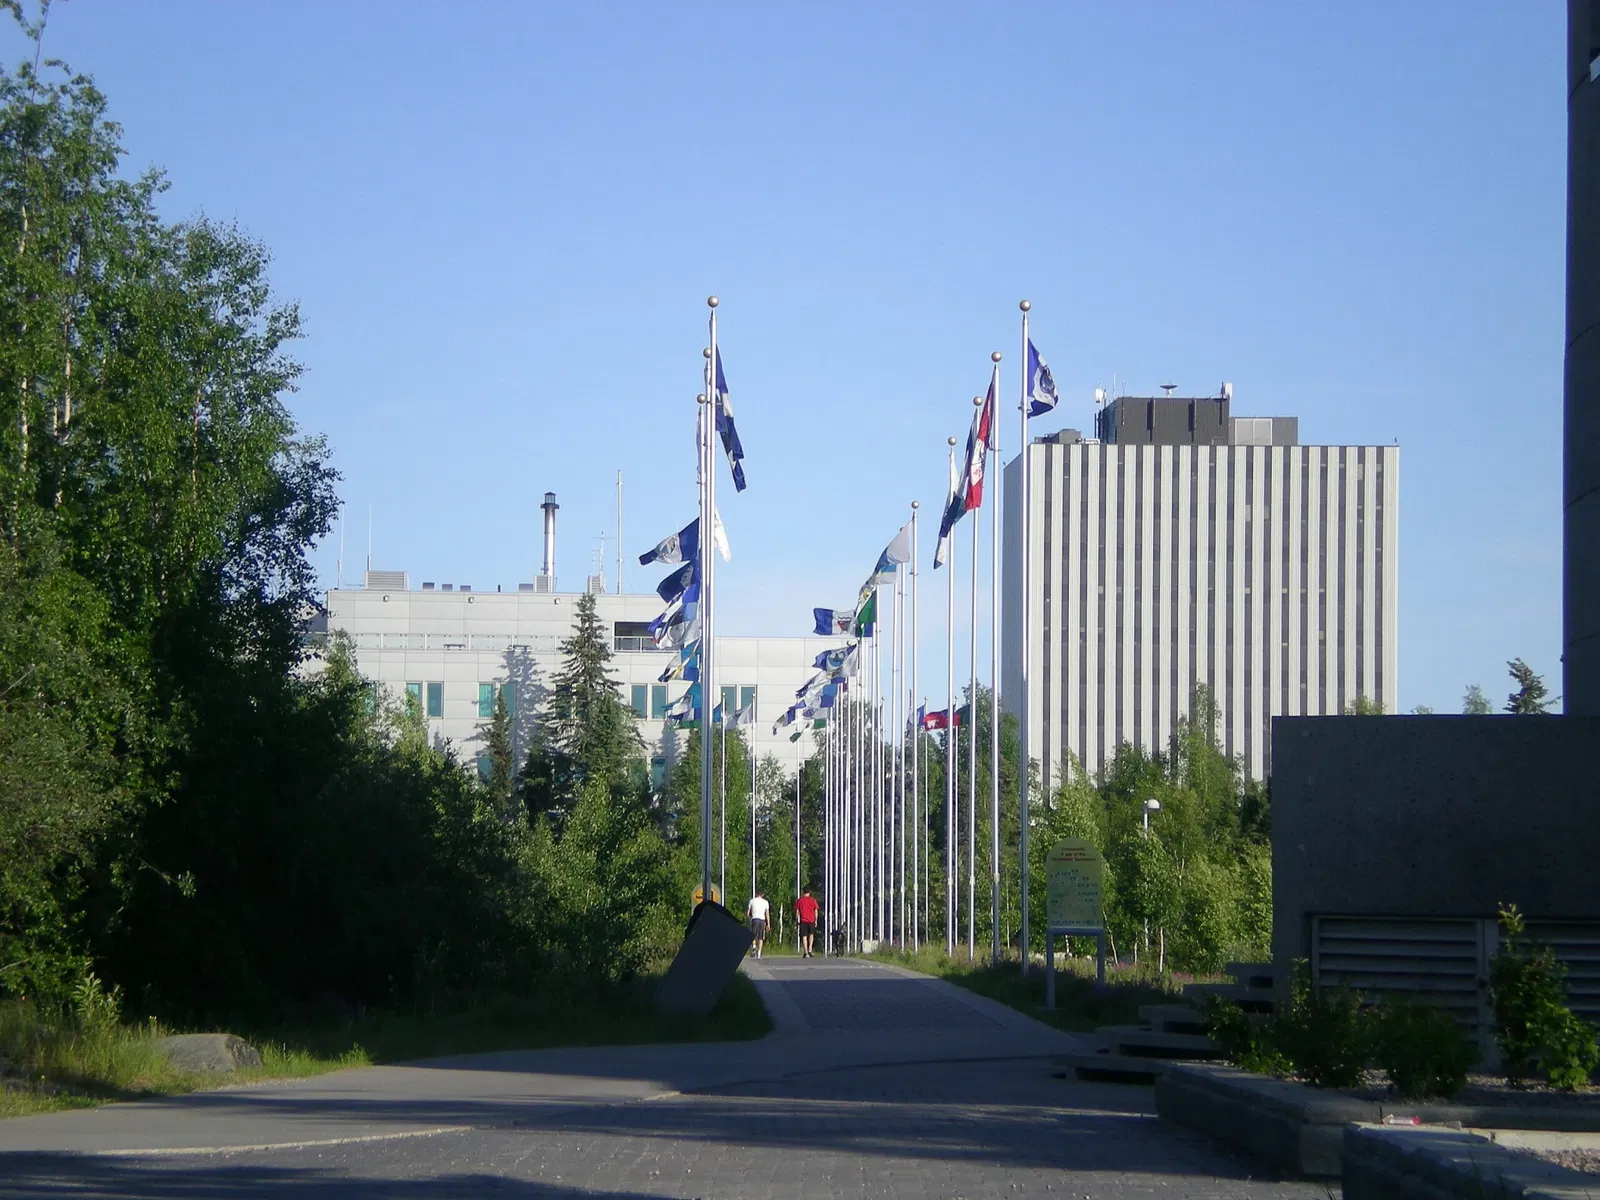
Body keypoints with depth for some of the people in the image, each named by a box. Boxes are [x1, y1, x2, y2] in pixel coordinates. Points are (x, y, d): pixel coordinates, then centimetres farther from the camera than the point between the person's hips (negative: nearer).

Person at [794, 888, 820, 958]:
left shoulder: (799, 901, 2)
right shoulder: (813, 901, 4)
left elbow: (797, 912, 2)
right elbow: (816, 911, 3)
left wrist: (797, 920, 10)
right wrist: (815, 921, 11)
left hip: (803, 921, -1)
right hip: (811, 921, 1)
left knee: (804, 936, 0)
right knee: (811, 934, 22)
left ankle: (806, 953, -8)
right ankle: (810, 949, 8)